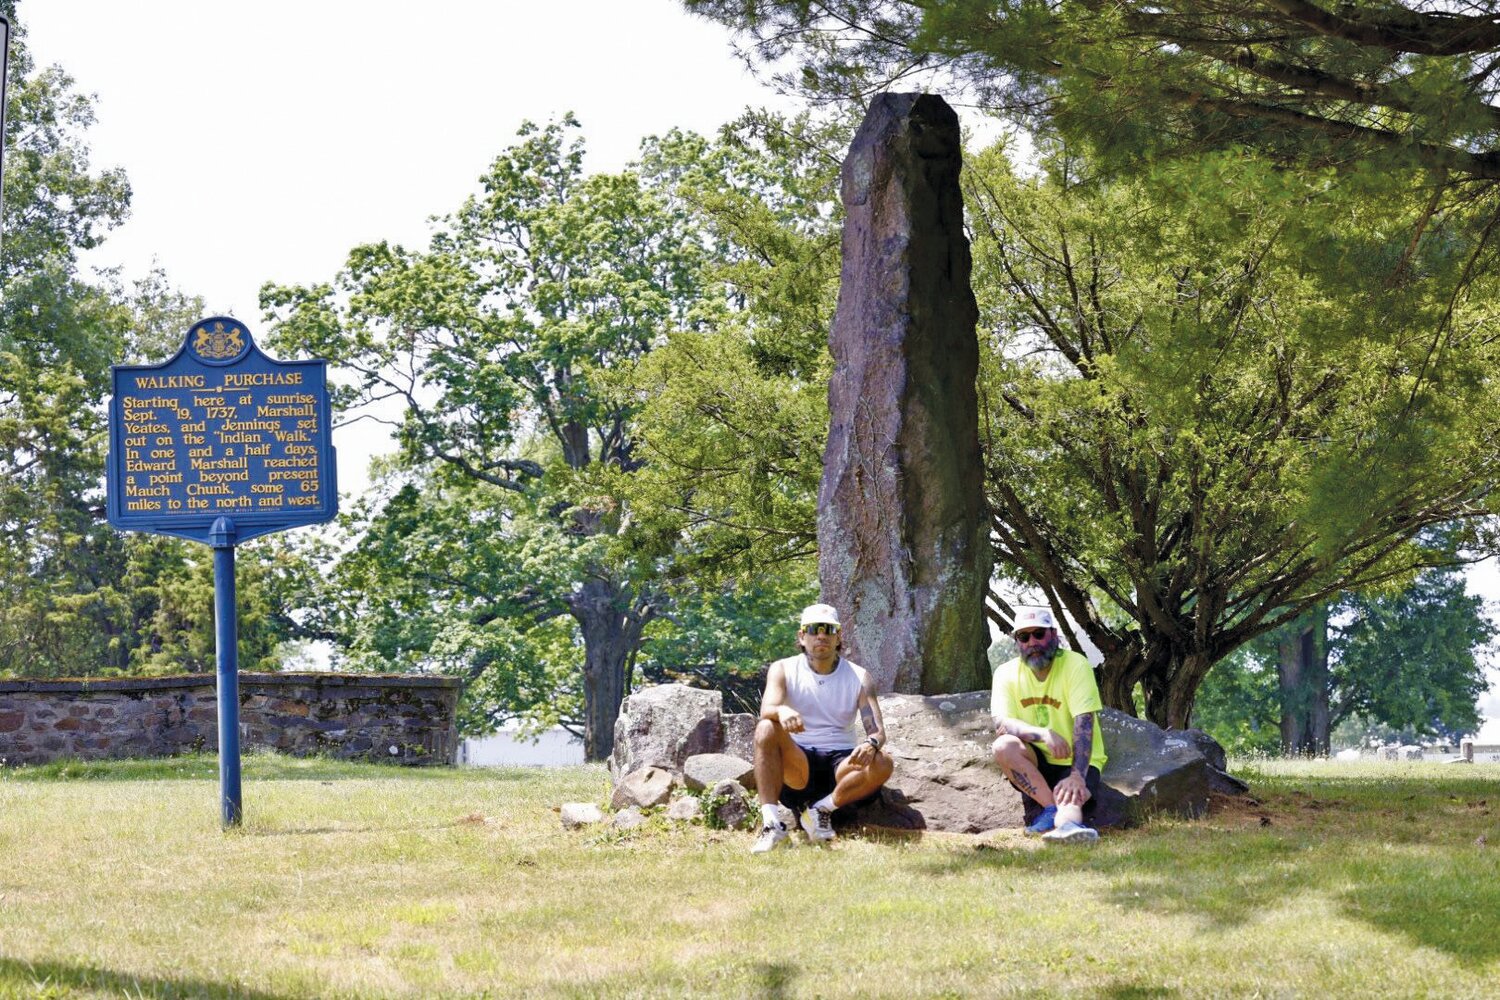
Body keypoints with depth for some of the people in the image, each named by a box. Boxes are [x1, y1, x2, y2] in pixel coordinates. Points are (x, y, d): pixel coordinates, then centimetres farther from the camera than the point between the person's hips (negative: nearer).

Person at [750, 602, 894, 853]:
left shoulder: (858, 677, 4)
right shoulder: (783, 670, 2)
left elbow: (877, 730, -6)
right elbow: (767, 709, -18)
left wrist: (871, 743, -32)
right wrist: (782, 711, -44)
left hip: (841, 761, 1)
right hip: (796, 765, -1)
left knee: (882, 763, -29)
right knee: (766, 729, -31)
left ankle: (822, 809, -13)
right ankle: (772, 822, -35)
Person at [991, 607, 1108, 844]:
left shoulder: (1075, 665, -12)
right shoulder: (1007, 673, -2)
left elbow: (1083, 724, -22)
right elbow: (1002, 725, -16)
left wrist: (1077, 776, -36)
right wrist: (1043, 733, -36)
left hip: (1077, 763, -4)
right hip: (1036, 763, 4)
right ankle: (1053, 810, -30)